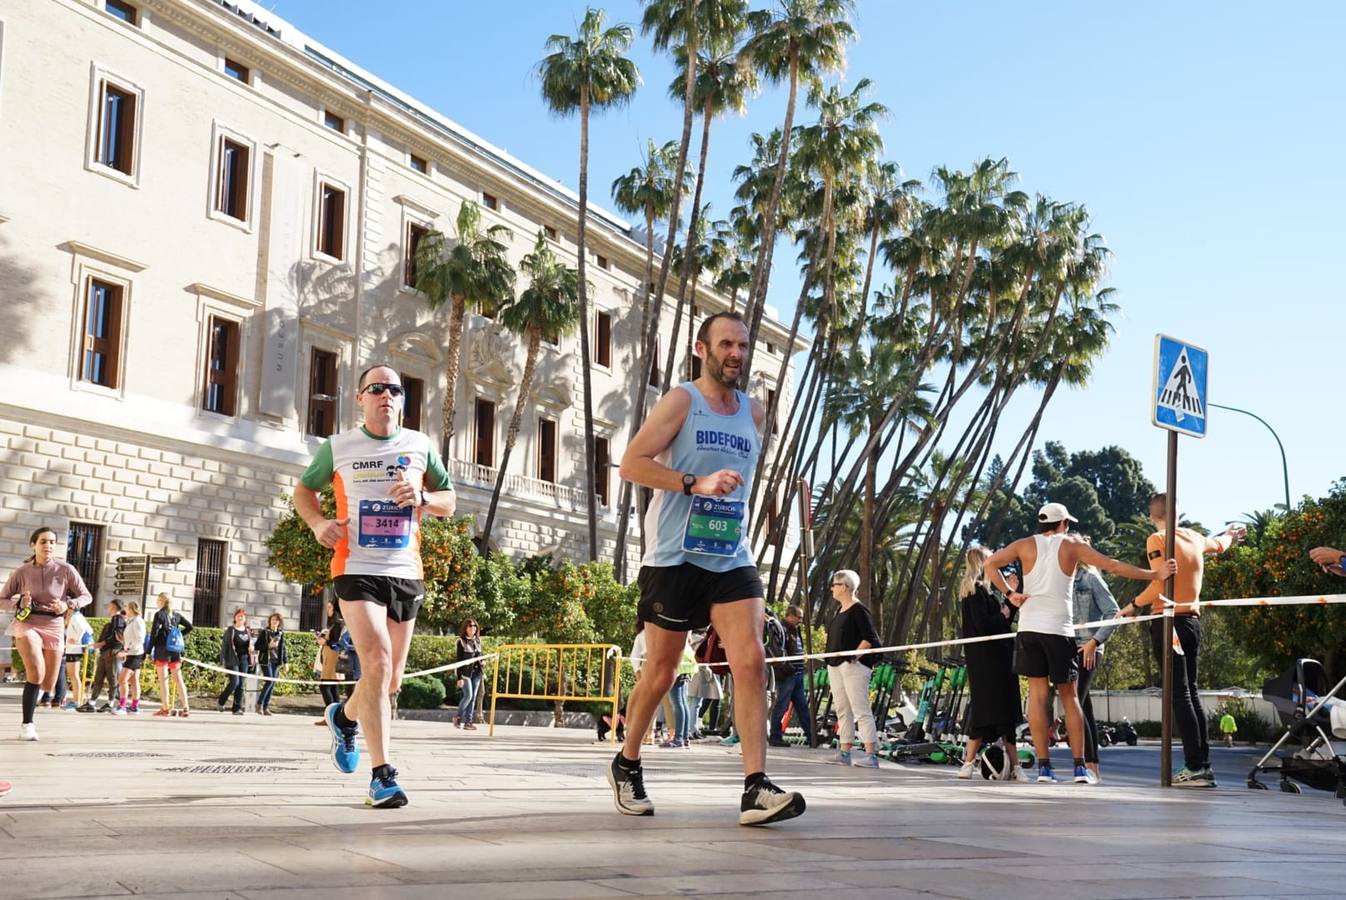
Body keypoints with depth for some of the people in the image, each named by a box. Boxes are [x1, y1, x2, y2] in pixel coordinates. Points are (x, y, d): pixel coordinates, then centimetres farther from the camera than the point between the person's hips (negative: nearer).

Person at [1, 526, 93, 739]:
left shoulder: (65, 570, -6)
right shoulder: (21, 572, -5)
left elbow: (86, 596, 1)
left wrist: (67, 605, -18)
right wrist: (19, 603, -15)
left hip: (54, 627, 2)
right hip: (27, 624, -2)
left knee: (48, 684, 8)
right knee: (37, 671, -26)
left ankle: (31, 685, 44)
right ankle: (27, 724, -16)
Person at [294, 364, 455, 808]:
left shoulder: (420, 446, 7)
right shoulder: (338, 447, 2)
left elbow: (449, 501, 13)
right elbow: (304, 490, 15)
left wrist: (422, 497, -10)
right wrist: (318, 523, -6)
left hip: (406, 572, 4)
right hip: (357, 569, -3)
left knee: (391, 680, 11)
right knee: (377, 663, -20)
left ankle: (344, 716, 44)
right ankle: (382, 775, -15)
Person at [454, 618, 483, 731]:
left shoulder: (477, 640, 11)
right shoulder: (461, 641, -4)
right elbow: (459, 660, -7)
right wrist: (459, 677, -12)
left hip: (476, 673, 5)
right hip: (466, 672, -5)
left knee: (473, 697, 3)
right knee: (468, 695, -13)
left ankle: (468, 721, 7)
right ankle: (458, 717, 6)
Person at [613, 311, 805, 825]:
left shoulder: (754, 413, 14)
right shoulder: (681, 401, -3)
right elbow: (632, 463, -12)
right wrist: (696, 483, -21)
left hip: (732, 560, 4)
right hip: (674, 558, -4)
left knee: (751, 663, -13)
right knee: (660, 674, 5)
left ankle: (756, 789, -16)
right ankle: (626, 766, 28)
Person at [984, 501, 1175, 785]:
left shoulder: (1025, 545, 8)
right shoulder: (1072, 547, 4)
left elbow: (989, 564, -1)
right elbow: (1115, 566, 4)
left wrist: (1008, 593, 0)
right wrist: (1155, 574, 10)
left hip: (1029, 628, 1)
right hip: (1060, 630, -1)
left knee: (1038, 693, 2)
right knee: (1069, 695, 7)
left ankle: (1044, 766, -3)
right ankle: (1080, 767, 4)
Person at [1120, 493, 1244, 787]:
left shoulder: (1157, 540, -6)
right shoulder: (1194, 538, 13)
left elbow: (1161, 583, -17)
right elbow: (1218, 544, 36)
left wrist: (1134, 605, -5)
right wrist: (1229, 535, 58)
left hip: (1169, 621, -6)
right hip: (1193, 620, 6)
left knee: (1180, 694, -8)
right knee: (1191, 692, 11)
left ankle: (1194, 767, -12)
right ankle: (1204, 765, 9)